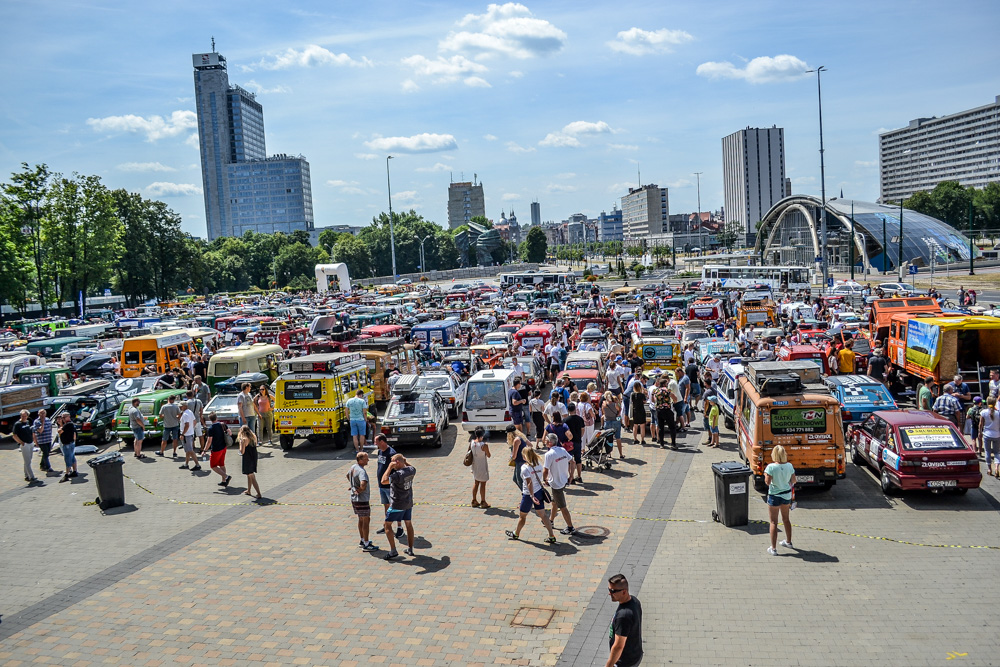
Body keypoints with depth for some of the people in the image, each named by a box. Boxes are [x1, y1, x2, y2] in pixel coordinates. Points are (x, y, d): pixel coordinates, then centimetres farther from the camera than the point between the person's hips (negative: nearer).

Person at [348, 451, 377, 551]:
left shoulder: (353, 467, 5)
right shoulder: (361, 471, -25)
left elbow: (348, 476, 27)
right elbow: (363, 485, -41)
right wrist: (360, 490, -20)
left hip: (354, 498, 9)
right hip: (362, 500, -9)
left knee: (361, 519, 20)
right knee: (366, 520, -1)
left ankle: (362, 540, 31)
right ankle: (366, 544, 4)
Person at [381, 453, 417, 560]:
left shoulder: (398, 474, -27)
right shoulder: (411, 470, -3)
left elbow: (383, 481, -31)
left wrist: (390, 467, -26)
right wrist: (405, 462, 10)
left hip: (397, 505, -7)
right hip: (409, 503, 7)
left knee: (387, 525, 6)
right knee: (409, 524, 18)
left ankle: (393, 551, 3)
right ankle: (410, 549, 25)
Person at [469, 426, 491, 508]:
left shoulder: (471, 442, -8)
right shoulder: (484, 445, -24)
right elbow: (489, 455, -11)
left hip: (474, 466, 6)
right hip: (482, 467, -6)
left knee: (476, 483, 19)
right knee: (483, 484, 6)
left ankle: (474, 501, 26)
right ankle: (483, 502, 13)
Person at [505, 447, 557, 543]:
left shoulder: (525, 467, -20)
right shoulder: (539, 464, -1)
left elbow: (529, 483, -27)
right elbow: (540, 477, 5)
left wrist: (532, 496, -30)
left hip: (529, 494, -6)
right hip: (539, 492, 6)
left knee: (522, 516, 14)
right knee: (543, 515, 10)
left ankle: (516, 534, 34)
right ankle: (551, 536, 8)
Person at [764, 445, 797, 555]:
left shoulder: (771, 467, -20)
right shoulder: (789, 466, -6)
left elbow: (767, 482, -20)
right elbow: (793, 481, 2)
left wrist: (765, 475, -1)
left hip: (774, 497, -5)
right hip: (787, 495, 5)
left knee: (774, 522, 3)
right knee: (786, 519, 24)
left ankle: (773, 548, 6)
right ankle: (788, 542, 41)